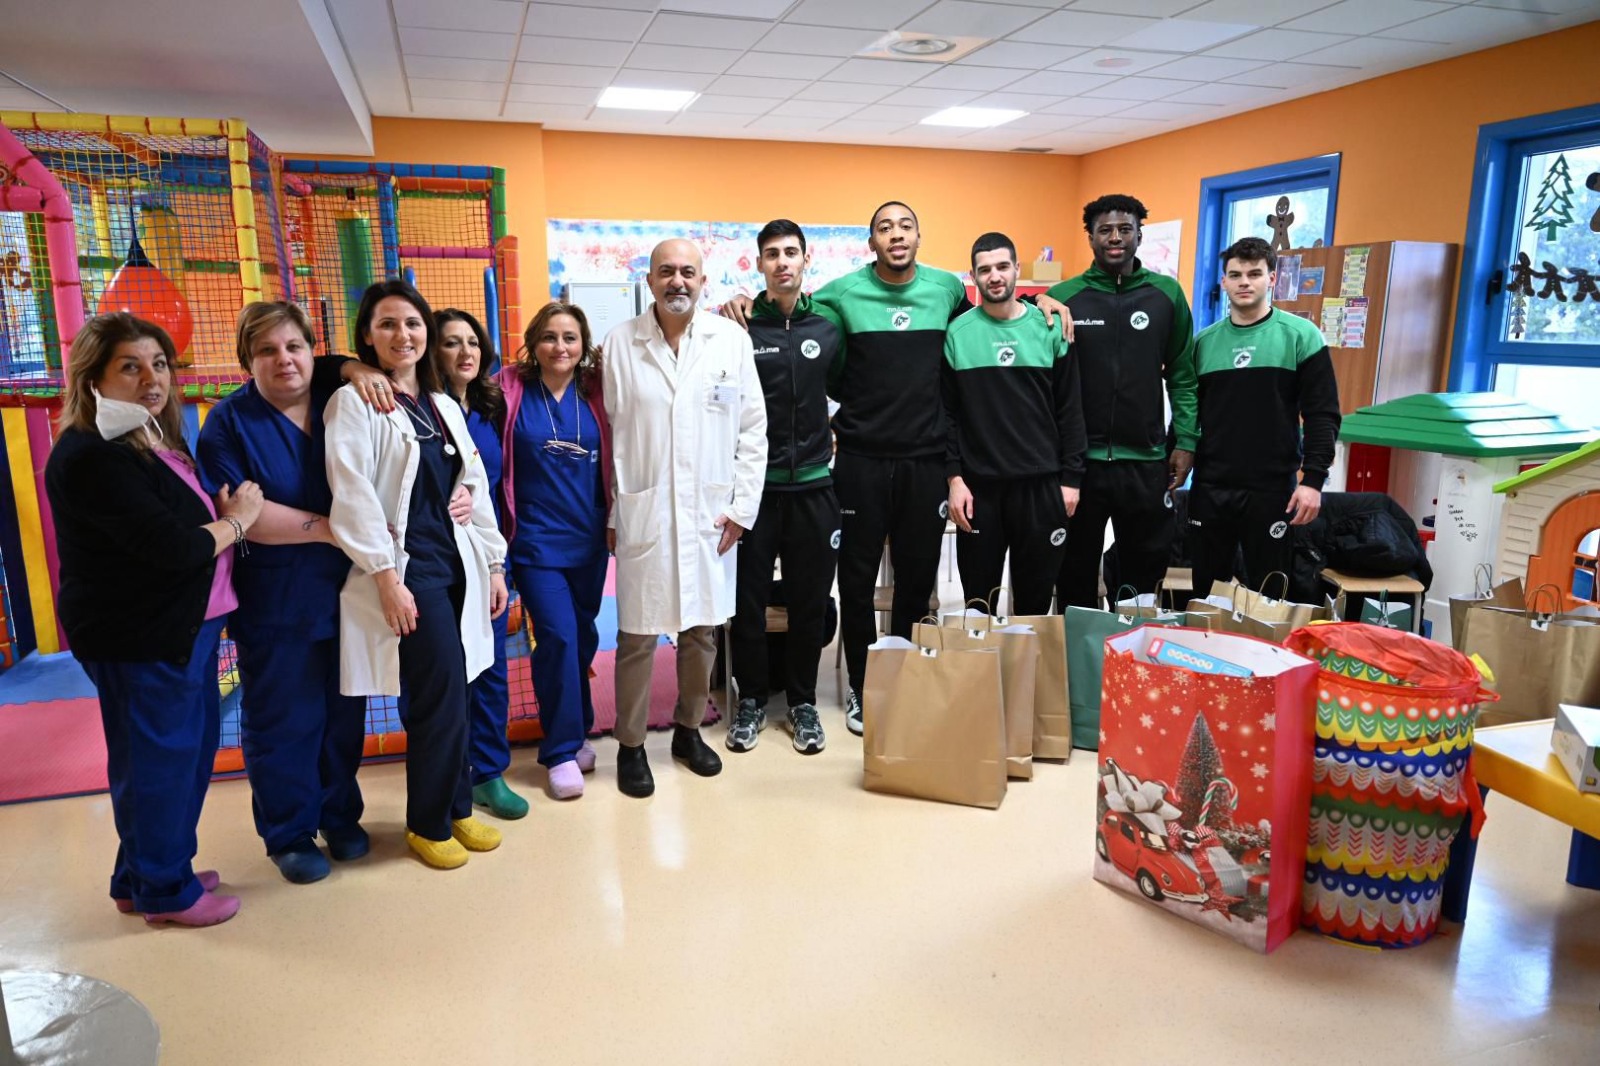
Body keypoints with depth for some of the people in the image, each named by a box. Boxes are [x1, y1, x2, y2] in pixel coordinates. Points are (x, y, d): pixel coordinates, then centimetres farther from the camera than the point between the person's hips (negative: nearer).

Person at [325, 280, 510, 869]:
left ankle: (455, 809, 25)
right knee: (443, 691, -7)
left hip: (458, 564, 6)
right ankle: (430, 823, 12)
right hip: (407, 568, -6)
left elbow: (476, 489, 15)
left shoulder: (444, 406, 15)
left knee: (451, 693, 9)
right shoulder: (354, 403, -5)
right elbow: (354, 496, -13)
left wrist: (494, 564, 12)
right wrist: (386, 577, -17)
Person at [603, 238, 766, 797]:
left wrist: (743, 506, -1)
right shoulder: (620, 343, 0)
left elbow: (753, 429, 4)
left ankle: (689, 729, 32)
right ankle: (631, 744, 22)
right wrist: (609, 512, 0)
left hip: (711, 514, 2)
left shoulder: (731, 340, 2)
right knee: (638, 635, 4)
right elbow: (608, 432, 2)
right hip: (641, 514, -1)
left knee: (702, 630, 12)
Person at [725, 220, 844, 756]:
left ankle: (802, 702, 25)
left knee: (810, 600, 9)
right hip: (755, 485, -2)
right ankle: (751, 699, 24)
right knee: (748, 599, 6)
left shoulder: (829, 327, 5)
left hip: (813, 485, 2)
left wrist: (834, 435, 9)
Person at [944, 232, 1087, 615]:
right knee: (977, 599, 10)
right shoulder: (957, 333, 0)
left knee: (1036, 595, 11)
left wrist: (1071, 478, 0)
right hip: (978, 484, 0)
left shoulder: (1049, 329, 2)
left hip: (1041, 484, 1)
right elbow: (946, 413, 0)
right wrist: (954, 477, -6)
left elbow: (1069, 409, 3)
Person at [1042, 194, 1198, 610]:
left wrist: (1185, 442, 0)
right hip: (1078, 458, -1)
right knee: (1076, 573, 11)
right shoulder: (1063, 296, 0)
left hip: (1146, 461, 1)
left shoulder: (1167, 294, 4)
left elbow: (1182, 375, 5)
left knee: (1145, 572, 12)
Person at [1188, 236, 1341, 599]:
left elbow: (1323, 415, -4)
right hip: (1209, 489, 3)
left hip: (1272, 489, -3)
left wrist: (1313, 479, -12)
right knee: (1202, 593, 10)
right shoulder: (1204, 341, 8)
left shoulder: (1300, 335, -2)